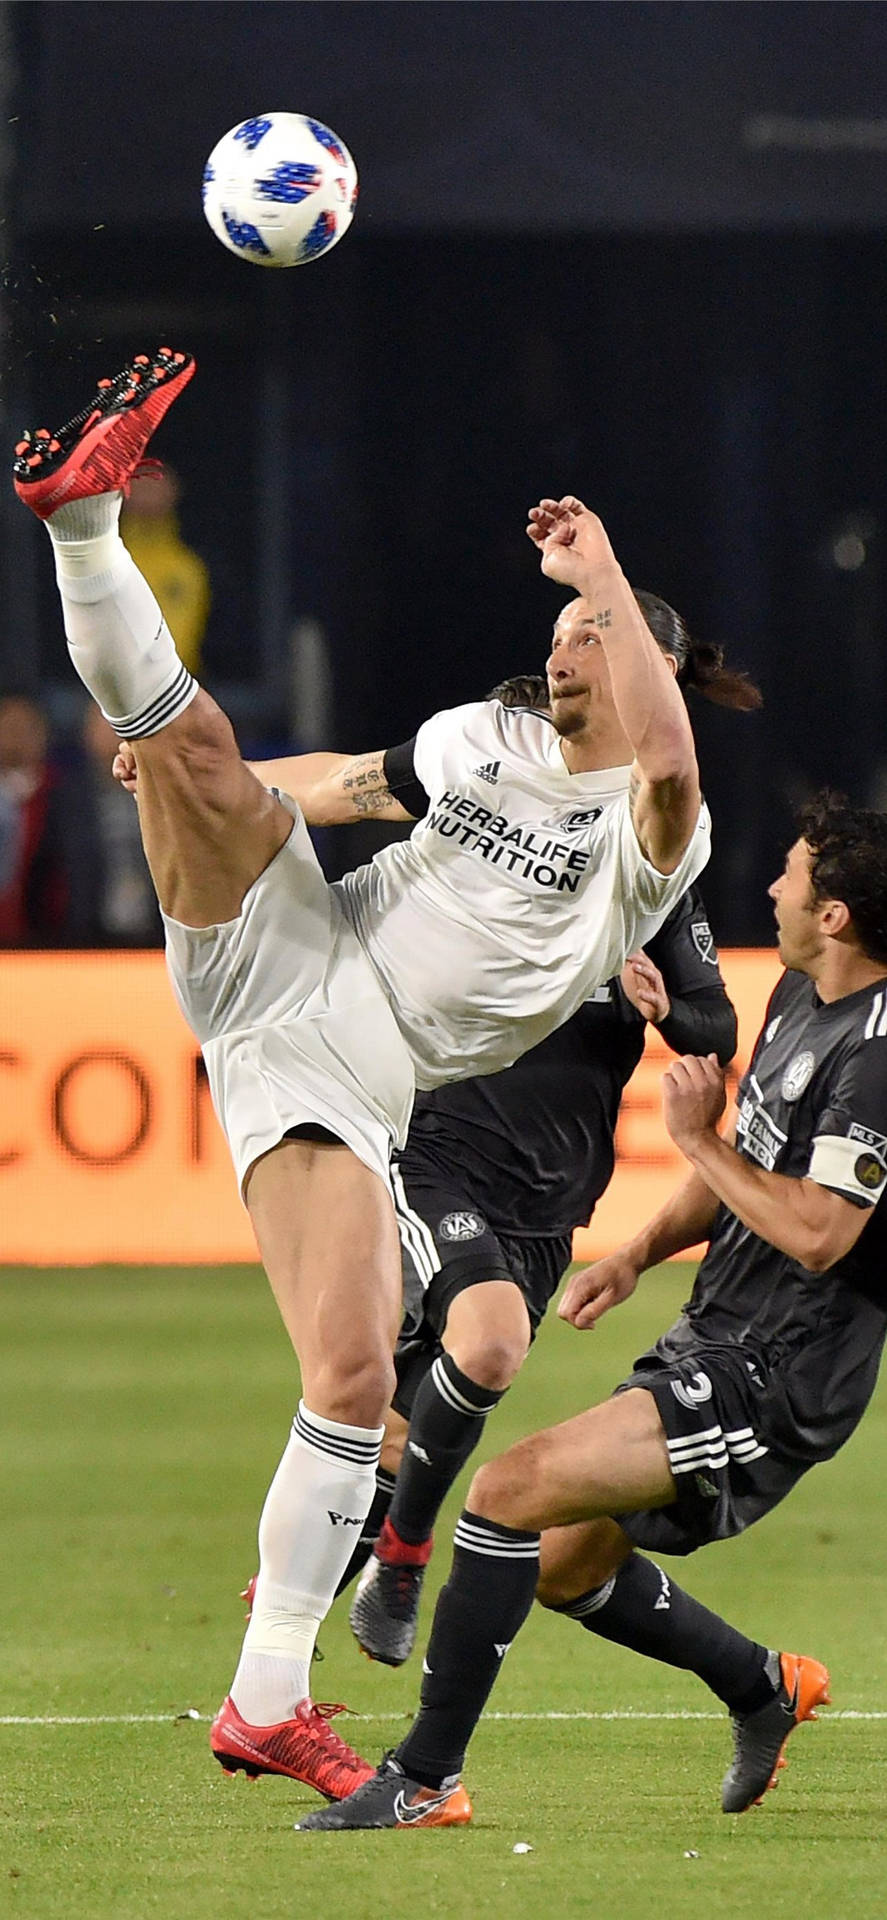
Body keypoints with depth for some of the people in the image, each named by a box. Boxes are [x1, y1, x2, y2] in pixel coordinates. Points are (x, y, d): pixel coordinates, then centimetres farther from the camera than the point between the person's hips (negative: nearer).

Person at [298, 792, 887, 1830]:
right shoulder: (800, 996, 10)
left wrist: (701, 1138, -15)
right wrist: (637, 1253, 11)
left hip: (774, 1385, -10)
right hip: (713, 1346, 10)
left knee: (511, 1491, -20)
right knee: (565, 1563, 21)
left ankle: (426, 1779, -15)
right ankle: (764, 1687, 39)